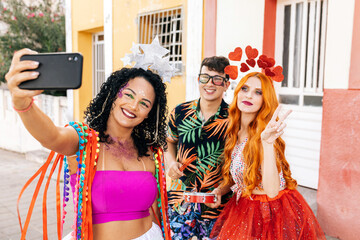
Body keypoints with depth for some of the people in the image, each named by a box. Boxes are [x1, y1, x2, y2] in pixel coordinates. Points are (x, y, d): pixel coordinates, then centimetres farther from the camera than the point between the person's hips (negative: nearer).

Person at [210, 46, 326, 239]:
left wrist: (267, 142, -37)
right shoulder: (235, 132, -1)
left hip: (274, 214, -6)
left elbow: (272, 190, -30)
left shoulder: (263, 134, -21)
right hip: (243, 208, 7)